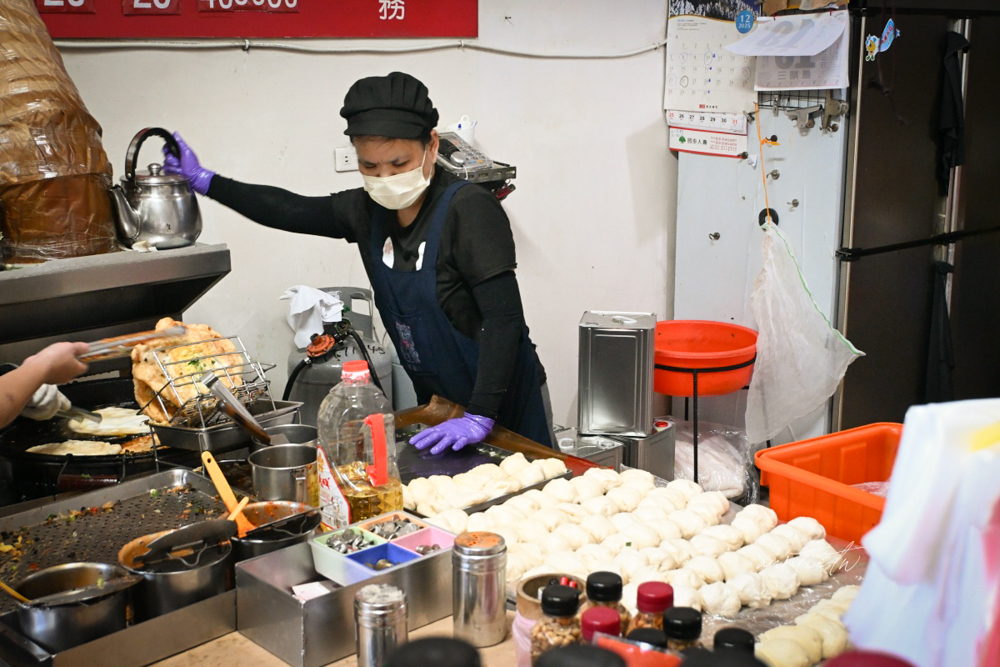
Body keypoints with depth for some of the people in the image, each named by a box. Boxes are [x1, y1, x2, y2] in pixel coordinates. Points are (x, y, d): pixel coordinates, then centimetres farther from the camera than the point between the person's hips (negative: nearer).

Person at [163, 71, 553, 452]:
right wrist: (203, 181, 20)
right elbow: (292, 211, 14)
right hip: (437, 402, 6)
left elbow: (504, 318, -26)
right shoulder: (369, 212, 0)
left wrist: (479, 417, -32)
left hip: (501, 403, -6)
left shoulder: (470, 209, -21)